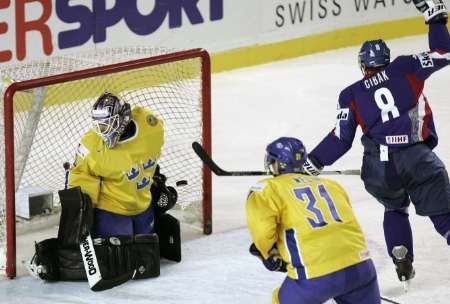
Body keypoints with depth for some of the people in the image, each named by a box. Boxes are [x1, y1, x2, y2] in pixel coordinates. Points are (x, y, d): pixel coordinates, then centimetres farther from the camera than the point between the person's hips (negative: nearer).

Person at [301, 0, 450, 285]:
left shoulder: (351, 95, 12)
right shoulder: (405, 68, 10)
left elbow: (341, 139, 9)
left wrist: (314, 162, 17)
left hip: (378, 166, 2)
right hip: (418, 159, -2)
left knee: (395, 208, 30)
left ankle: (402, 262, 16)